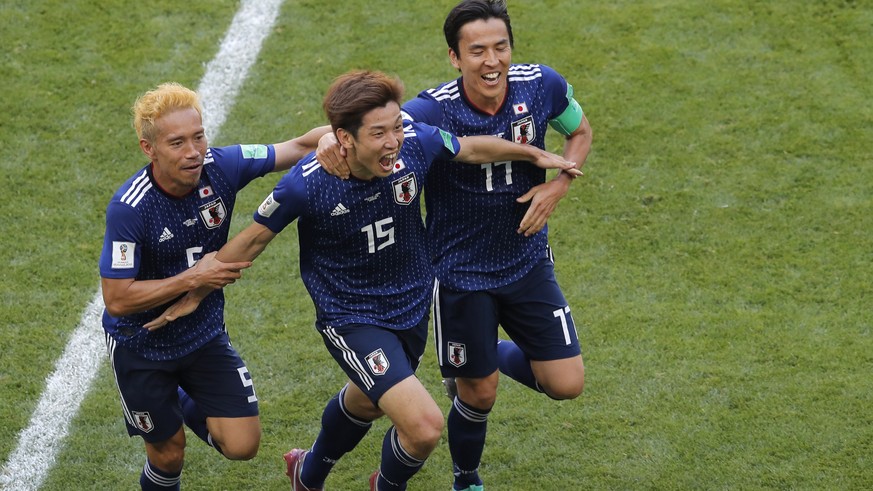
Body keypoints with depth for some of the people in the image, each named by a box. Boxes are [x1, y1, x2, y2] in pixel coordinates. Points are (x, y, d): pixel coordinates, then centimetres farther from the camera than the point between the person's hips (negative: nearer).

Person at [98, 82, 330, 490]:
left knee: (242, 445, -1)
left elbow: (298, 147, -11)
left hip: (205, 334, 4)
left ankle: (184, 404, 30)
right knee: (169, 453, 11)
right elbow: (117, 300, -28)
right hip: (141, 346, -4)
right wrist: (193, 278, -30)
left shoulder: (220, 166, -19)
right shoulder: (129, 208, -31)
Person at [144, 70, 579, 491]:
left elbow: (471, 148, 1)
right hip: (351, 319, -5)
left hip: (412, 304, 6)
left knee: (365, 402, 31)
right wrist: (196, 294, -5)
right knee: (424, 426, -18)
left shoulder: (416, 144, -21)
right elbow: (255, 238, -14)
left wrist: (534, 154, 10)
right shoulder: (306, 185, -30)